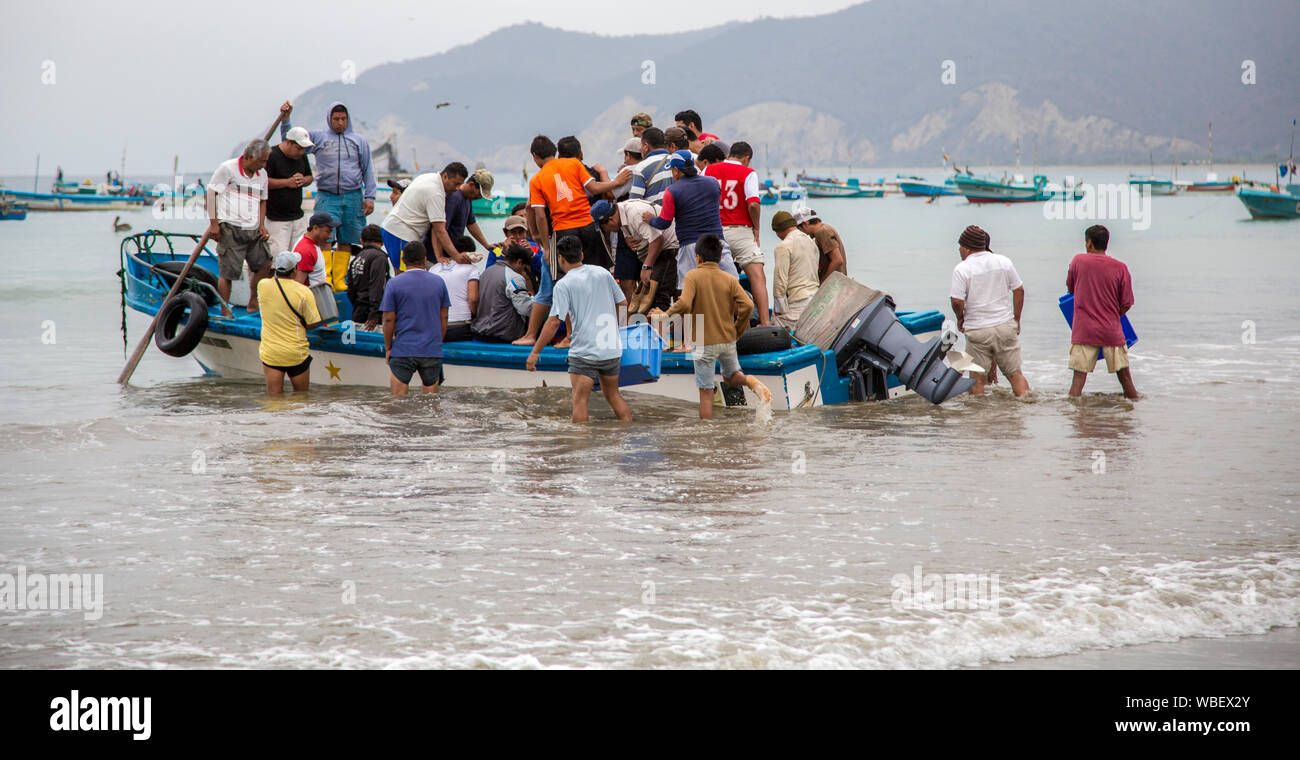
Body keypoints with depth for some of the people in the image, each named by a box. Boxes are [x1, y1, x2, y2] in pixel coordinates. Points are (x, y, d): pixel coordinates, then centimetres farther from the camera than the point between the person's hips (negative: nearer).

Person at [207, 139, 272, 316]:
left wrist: (262, 226, 8)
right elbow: (211, 193, -6)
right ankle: (225, 313, 3)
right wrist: (214, 223, -11)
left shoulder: (262, 174, 13)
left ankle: (253, 303, 21)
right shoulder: (227, 169, -7)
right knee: (227, 272, -5)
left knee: (265, 264, 5)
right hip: (230, 229, -7)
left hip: (253, 230, 7)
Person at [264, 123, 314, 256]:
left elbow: (309, 177, 23)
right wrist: (287, 182, -18)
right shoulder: (272, 156, -12)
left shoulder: (301, 156, 10)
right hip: (276, 219, -7)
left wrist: (303, 180, -2)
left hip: (298, 216, 7)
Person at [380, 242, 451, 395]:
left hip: (403, 350, -2)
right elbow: (443, 318, 9)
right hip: (433, 351, 2)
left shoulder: (394, 284, -3)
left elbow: (389, 320, -4)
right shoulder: (438, 282, 5)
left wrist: (388, 348, 6)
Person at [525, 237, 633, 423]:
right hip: (612, 349, 6)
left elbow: (554, 321, -14)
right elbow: (620, 303, 14)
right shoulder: (603, 273, 6)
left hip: (584, 351, -6)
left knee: (580, 400, -3)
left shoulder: (563, 284, -8)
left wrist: (535, 352, -10)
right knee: (613, 395, 18)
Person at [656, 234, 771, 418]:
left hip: (705, 343, -4)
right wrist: (738, 331, 4)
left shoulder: (693, 276, -8)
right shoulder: (730, 279, 1)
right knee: (731, 377, 26)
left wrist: (667, 314, -4)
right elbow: (747, 305, -9)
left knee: (706, 392, 3)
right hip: (728, 340, 4)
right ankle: (751, 381, -5)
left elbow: (684, 304, -23)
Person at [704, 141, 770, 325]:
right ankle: (765, 322, -19)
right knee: (757, 276, -7)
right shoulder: (748, 173, -2)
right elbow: (753, 204, -14)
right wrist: (756, 228, -1)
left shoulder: (709, 170, 10)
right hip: (740, 231, -4)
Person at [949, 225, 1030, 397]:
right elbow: (1019, 290, 7)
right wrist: (1016, 319, 15)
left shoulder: (961, 269, -9)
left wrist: (960, 318, 7)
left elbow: (957, 301, -13)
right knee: (1015, 373, 10)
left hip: (977, 330, -3)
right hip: (1006, 326, 3)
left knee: (978, 378, 5)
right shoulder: (1004, 261, 4)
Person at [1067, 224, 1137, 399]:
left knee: (1079, 377, 0)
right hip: (1112, 332, 0)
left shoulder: (1078, 261, -1)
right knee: (1124, 376, 9)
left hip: (1083, 330, 0)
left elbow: (1070, 288, 15)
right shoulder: (1120, 268, -2)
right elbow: (1126, 304, 0)